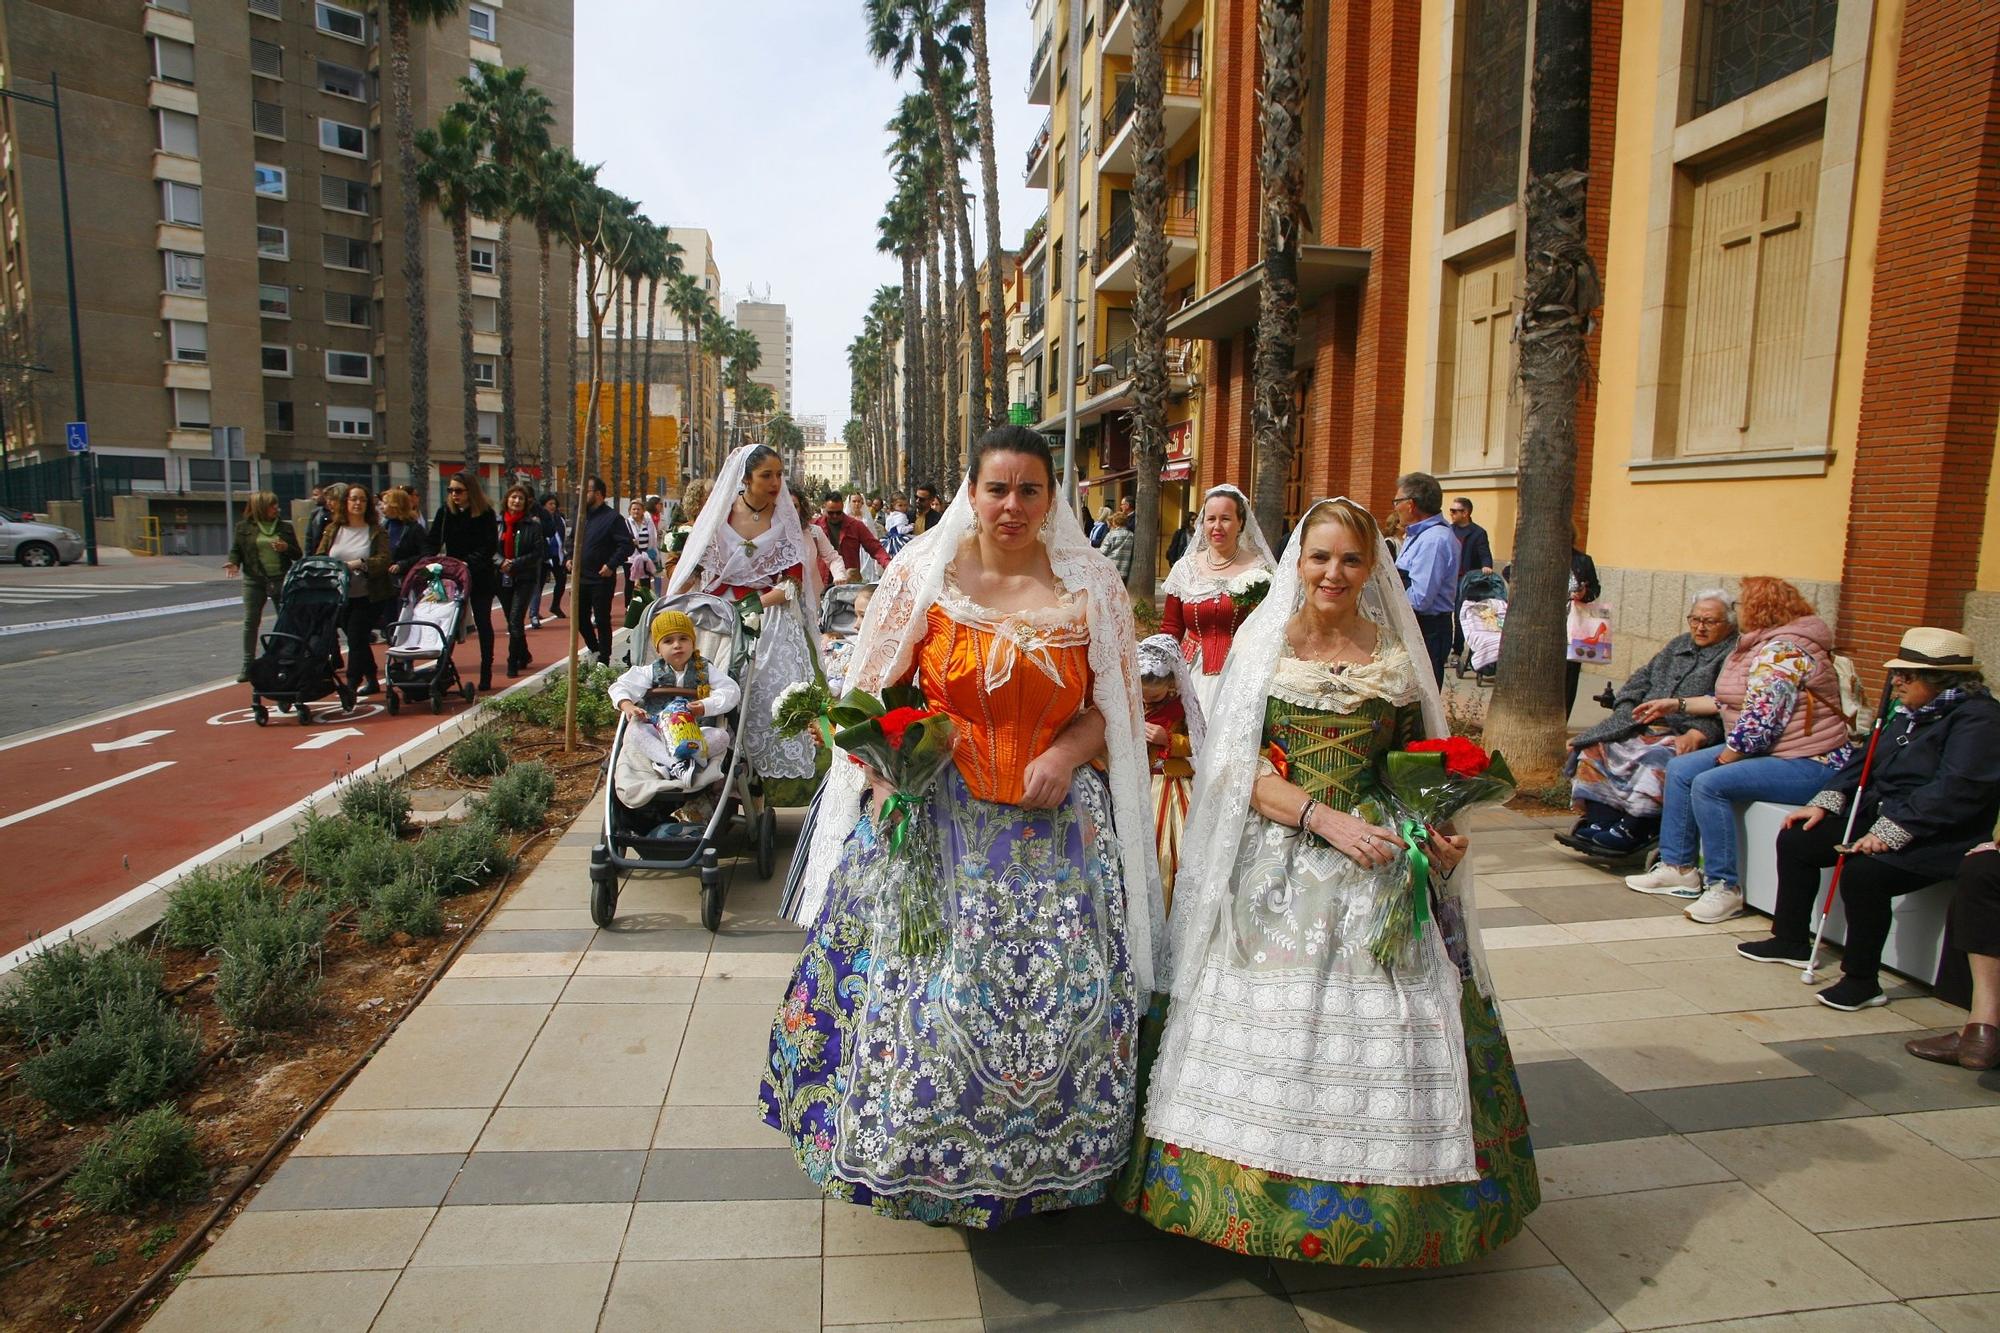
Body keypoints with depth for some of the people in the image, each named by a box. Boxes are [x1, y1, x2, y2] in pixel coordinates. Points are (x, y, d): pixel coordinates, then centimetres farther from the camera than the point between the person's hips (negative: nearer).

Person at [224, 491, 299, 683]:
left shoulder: (285, 527, 7)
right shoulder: (244, 527, 3)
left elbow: (297, 555, 7)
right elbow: (236, 550, 6)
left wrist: (286, 548, -13)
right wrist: (234, 563, -14)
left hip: (281, 580, 1)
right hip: (254, 581, 0)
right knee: (250, 622, 2)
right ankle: (248, 666, 9)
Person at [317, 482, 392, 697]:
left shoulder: (376, 531, -1)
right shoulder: (332, 530, 9)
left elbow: (384, 559, -12)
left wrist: (359, 563, -24)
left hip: (368, 597, -4)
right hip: (341, 597, 4)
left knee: (356, 639, -10)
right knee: (357, 640, 13)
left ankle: (351, 686, -8)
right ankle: (372, 681, 26)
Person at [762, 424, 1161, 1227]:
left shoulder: (1089, 589, 2)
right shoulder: (923, 573, 0)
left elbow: (1111, 704, 6)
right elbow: (874, 691, 5)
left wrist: (1068, 753, -12)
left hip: (1056, 823, 1)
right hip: (938, 818, 0)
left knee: (1063, 992, 4)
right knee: (929, 989, 3)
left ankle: (1047, 1161, 30)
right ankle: (923, 1157, 29)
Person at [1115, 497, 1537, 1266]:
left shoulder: (1397, 655, 5)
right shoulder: (1262, 641, 0)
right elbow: (1236, 765, -6)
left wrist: (1439, 833, -8)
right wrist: (1325, 817, -17)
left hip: (1377, 878, 2)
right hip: (1275, 870, -1)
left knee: (1377, 1032, 0)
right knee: (1268, 1030, -1)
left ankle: (1375, 1205, 22)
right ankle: (1258, 1192, 20)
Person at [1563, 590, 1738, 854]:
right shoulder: (1678, 645, 25)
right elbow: (1642, 679, 24)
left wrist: (1696, 735, -26)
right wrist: (1626, 711, 5)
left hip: (1683, 735, -7)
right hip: (1643, 726, 7)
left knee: (1655, 759, -36)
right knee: (1595, 746, -13)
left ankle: (1631, 832, -28)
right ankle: (1602, 822, -20)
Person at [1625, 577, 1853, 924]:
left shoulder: (1782, 652, -20)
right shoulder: (1762, 646, 13)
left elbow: (1759, 721, -26)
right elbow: (1729, 702, 21)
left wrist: (1724, 759, -15)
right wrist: (1677, 705, 23)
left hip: (1808, 762, -11)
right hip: (1761, 751, 11)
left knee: (1709, 784, -26)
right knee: (1680, 769, 4)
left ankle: (1725, 888, -17)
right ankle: (1678, 866, 6)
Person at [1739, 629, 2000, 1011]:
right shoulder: (1909, 712, 12)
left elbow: (1956, 789, -27)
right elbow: (1866, 761, 16)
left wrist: (1890, 832, -31)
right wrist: (1826, 802, 2)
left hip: (1936, 839, -10)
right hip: (1879, 818, 10)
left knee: (1862, 873, -32)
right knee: (1795, 841, 5)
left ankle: (1862, 980, -16)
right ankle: (1792, 940, 18)